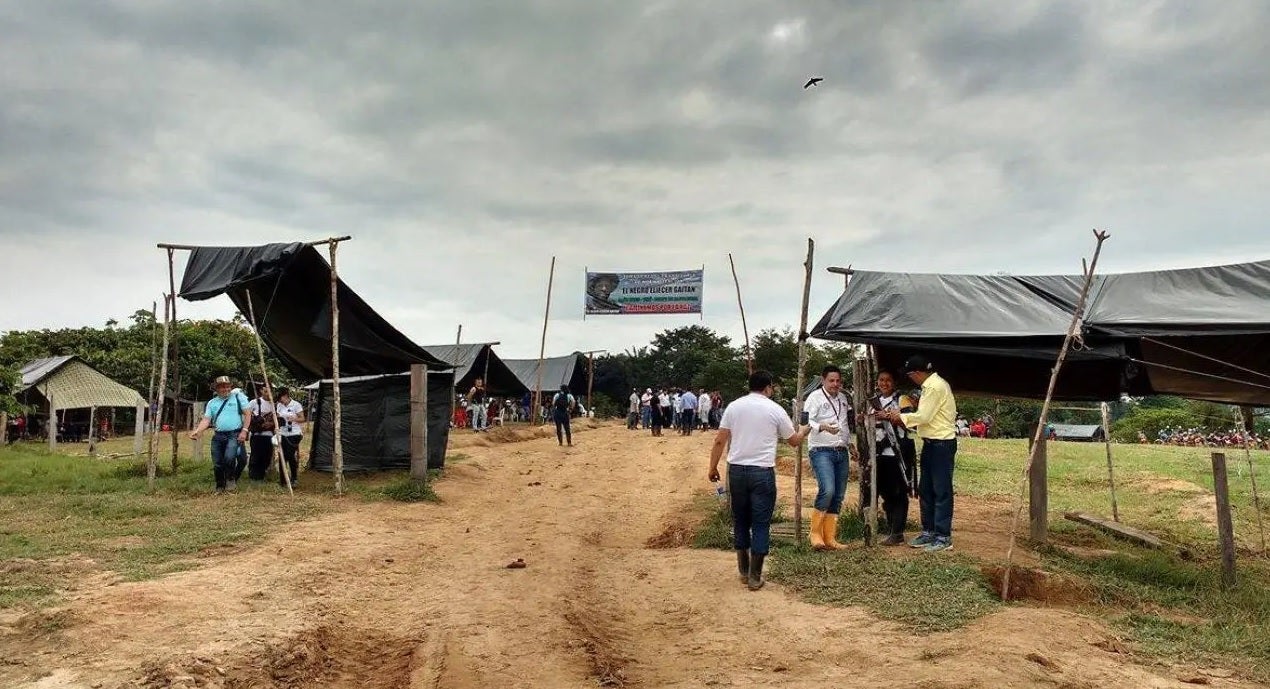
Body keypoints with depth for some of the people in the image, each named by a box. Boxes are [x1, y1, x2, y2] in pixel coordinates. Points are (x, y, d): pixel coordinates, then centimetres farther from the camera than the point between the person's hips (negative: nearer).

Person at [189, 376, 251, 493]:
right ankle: (220, 487, 21)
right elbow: (206, 420, 5)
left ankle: (231, 479, -3)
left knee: (229, 457, -27)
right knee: (217, 464, 4)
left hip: (234, 434, -4)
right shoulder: (212, 403, 13)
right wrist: (197, 431, -14)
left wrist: (244, 431, -10)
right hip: (218, 436, 4)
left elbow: (247, 413, -1)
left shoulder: (238, 397, 2)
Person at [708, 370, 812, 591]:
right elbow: (794, 441, 12)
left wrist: (713, 467, 9)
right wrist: (803, 431, 33)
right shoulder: (775, 410, -1)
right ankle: (754, 576, 6)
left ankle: (743, 571, 23)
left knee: (740, 521, 14)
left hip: (737, 470, 3)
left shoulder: (734, 406, 4)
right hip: (762, 472, -3)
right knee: (761, 525, 4)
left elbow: (719, 441, 1)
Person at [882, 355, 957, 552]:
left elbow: (923, 416, -19)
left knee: (941, 491, -4)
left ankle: (943, 538, 2)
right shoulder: (930, 385, 13)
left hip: (942, 444, -10)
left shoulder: (936, 387, -18)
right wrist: (902, 417, 5)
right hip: (931, 443, 10)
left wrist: (900, 416, -5)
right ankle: (928, 532, 22)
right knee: (925, 489, 14)